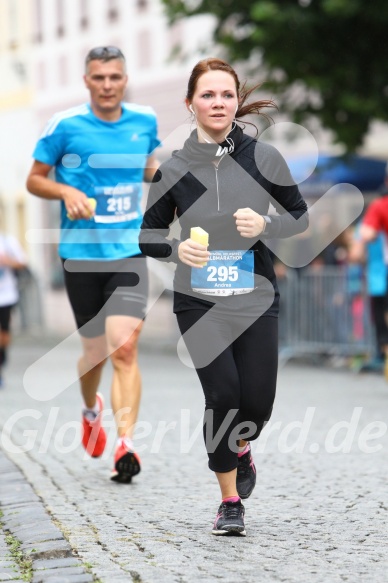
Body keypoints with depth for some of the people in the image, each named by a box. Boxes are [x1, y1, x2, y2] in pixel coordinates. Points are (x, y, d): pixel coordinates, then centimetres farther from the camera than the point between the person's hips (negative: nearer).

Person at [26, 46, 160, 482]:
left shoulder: (145, 120, 4)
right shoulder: (64, 125, -5)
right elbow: (34, 180, 3)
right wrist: (67, 192, -15)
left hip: (128, 251, 1)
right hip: (81, 253, -1)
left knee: (125, 349, -14)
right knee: (95, 349, 10)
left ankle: (125, 445, -16)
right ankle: (91, 411, 42)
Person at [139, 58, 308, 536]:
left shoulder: (262, 158, -4)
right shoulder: (173, 168, -3)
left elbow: (301, 216, 5)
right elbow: (148, 236, 6)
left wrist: (265, 224, -16)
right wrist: (176, 249, -16)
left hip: (255, 300, 1)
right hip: (198, 302, -1)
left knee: (257, 402, -1)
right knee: (223, 393, -13)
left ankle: (240, 446, 38)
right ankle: (230, 501, 6)